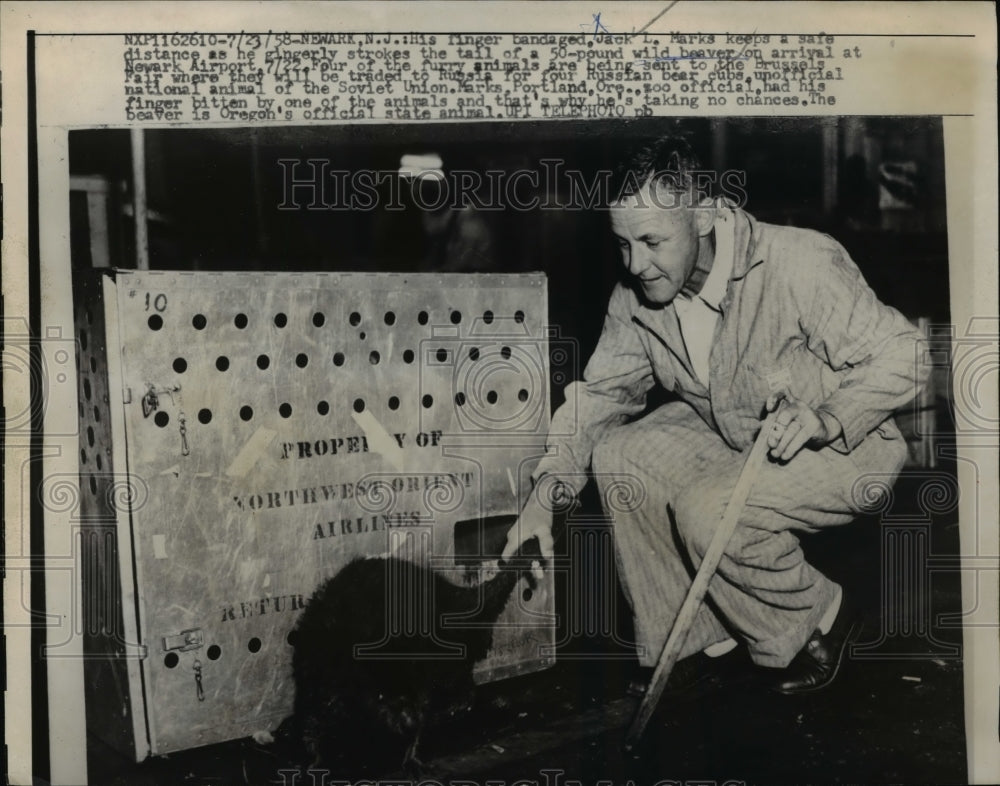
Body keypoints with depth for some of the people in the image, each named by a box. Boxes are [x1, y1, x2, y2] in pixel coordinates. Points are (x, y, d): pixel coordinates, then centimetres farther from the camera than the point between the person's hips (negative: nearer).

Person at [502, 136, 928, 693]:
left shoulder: (802, 265, -28)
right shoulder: (636, 296, -10)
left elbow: (902, 356, -21)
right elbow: (601, 391, -3)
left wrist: (824, 419, -38)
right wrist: (547, 490, -16)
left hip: (844, 444, -6)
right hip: (727, 433, 7)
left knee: (710, 511, -30)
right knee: (617, 457, -15)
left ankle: (820, 619, 2)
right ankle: (700, 633, 1)